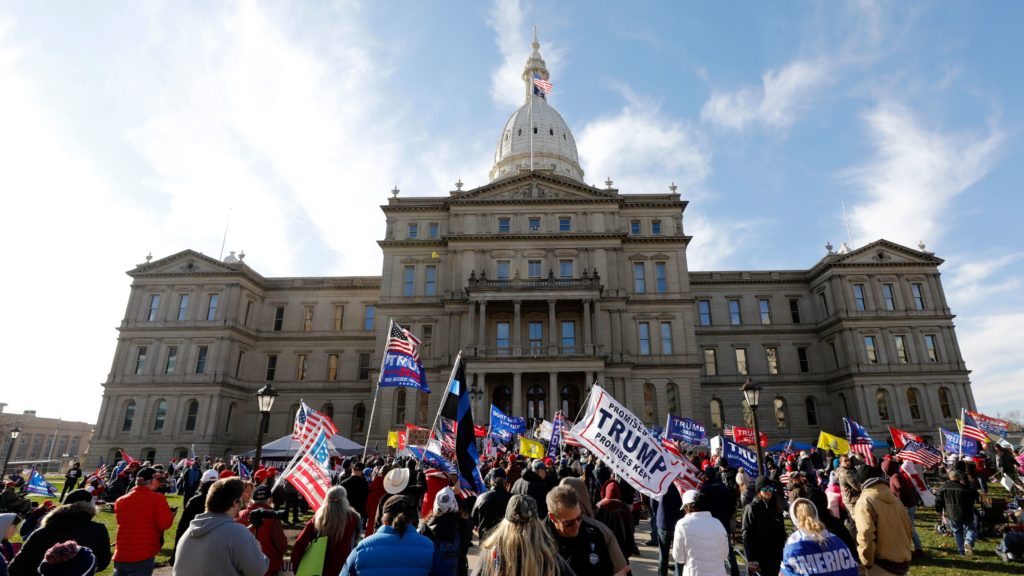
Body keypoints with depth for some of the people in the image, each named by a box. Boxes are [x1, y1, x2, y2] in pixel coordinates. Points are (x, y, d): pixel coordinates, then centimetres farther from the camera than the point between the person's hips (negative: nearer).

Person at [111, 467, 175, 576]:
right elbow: (165, 524, -16)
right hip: (143, 557, -6)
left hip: (120, 556, 6)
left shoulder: (120, 500, 8)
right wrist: (171, 515, 3)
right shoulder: (157, 498, -12)